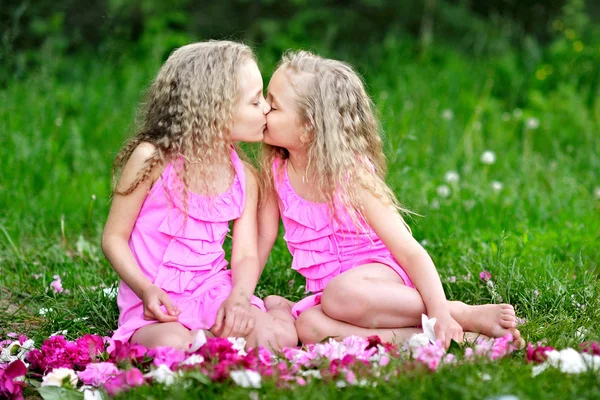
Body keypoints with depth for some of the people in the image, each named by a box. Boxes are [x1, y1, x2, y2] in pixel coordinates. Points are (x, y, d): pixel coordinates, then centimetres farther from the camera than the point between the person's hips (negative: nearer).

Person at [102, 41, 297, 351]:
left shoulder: (244, 178, 6)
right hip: (157, 303, -3)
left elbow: (246, 256, 1)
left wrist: (239, 297, -22)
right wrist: (146, 290, -22)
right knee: (173, 346, -37)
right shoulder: (152, 159, -8)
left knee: (281, 336, -23)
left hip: (214, 292, 4)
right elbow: (114, 237, -5)